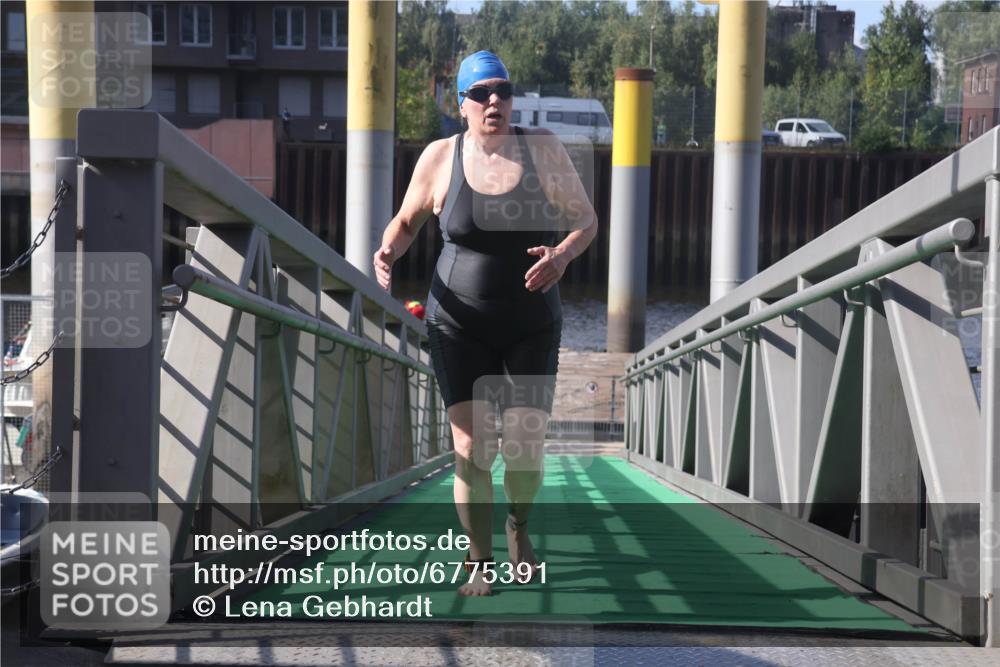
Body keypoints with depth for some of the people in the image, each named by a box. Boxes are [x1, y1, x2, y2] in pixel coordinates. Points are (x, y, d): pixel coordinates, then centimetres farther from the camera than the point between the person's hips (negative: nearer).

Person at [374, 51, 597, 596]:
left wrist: (562, 255, -22)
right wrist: (388, 251, -14)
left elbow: (586, 220, 0)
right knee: (472, 447, -9)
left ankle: (519, 525, 29)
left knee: (525, 446, -4)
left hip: (531, 324, 1)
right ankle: (480, 563, 10)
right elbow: (407, 219, 8)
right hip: (460, 323, -1)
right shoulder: (439, 157, -6)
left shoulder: (543, 149, -6)